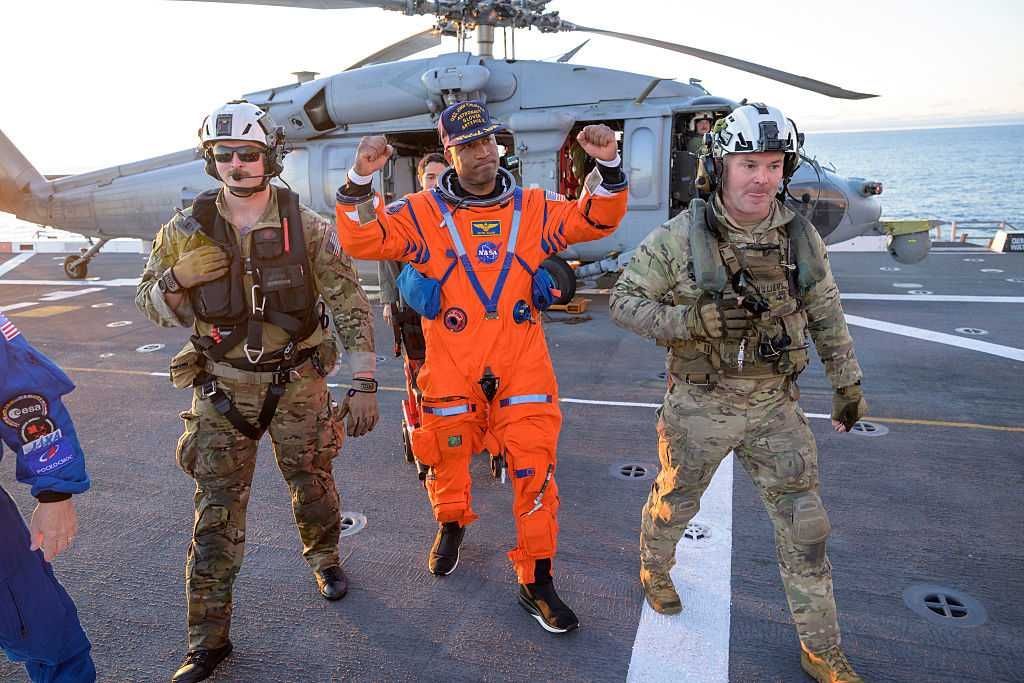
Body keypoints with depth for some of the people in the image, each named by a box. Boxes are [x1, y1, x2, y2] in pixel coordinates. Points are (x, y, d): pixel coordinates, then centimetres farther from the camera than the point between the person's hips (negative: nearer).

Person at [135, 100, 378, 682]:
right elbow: (151, 305, 7)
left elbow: (351, 307, -8)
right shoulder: (187, 230, -3)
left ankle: (324, 558, 46)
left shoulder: (307, 227, -8)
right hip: (223, 386, 1)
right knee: (217, 509, 4)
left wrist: (365, 386, -12)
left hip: (299, 380, 0)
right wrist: (178, 278, -17)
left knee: (313, 482, 15)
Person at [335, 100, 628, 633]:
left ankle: (536, 582, 17)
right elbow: (361, 240, -4)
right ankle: (451, 525, 51)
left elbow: (597, 219, 8)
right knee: (449, 460, 17)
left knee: (535, 472, 0)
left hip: (522, 365, 1)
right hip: (451, 368, 0)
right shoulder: (422, 214, 1)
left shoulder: (533, 208, 6)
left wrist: (608, 166, -6)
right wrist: (360, 181, -17)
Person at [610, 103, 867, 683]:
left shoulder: (801, 236, -2)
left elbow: (827, 316, 10)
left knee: (805, 526, 9)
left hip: (777, 404, 4)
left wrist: (849, 384, 15)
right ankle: (655, 569, 49)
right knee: (675, 502, 17)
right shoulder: (681, 237, -15)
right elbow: (625, 301, -12)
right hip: (701, 404, -3)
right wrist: (697, 319, -27)